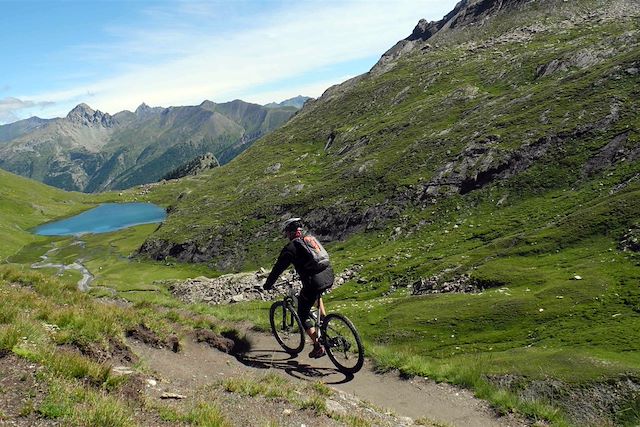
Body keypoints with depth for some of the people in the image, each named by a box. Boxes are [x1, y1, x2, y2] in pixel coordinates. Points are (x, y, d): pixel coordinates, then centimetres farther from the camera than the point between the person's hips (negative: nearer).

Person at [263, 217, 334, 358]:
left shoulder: (291, 247, -1)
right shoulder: (311, 238, 20)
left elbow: (278, 268, 2)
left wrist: (268, 284, 17)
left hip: (314, 281, -7)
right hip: (329, 277, 7)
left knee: (303, 314, 11)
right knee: (316, 294, 40)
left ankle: (318, 347, 7)